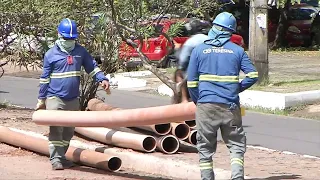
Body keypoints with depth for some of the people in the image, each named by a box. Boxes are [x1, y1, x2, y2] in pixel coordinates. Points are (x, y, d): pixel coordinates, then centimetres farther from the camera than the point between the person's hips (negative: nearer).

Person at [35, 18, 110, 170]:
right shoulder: (51, 54, -2)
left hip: (73, 99, 4)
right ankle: (56, 159, -9)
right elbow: (45, 78, 3)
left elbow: (92, 67, 9)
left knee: (69, 131, 11)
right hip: (55, 98, -4)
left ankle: (61, 156, 22)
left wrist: (102, 79, -10)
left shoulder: (80, 51, 6)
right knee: (56, 129, -11)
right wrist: (41, 99, 4)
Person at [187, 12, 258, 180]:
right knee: (236, 145, 8)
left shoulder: (199, 50, 2)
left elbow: (191, 82, 2)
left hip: (206, 106, 0)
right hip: (230, 106, 0)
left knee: (205, 147, 9)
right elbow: (252, 76, 0)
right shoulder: (237, 50, 3)